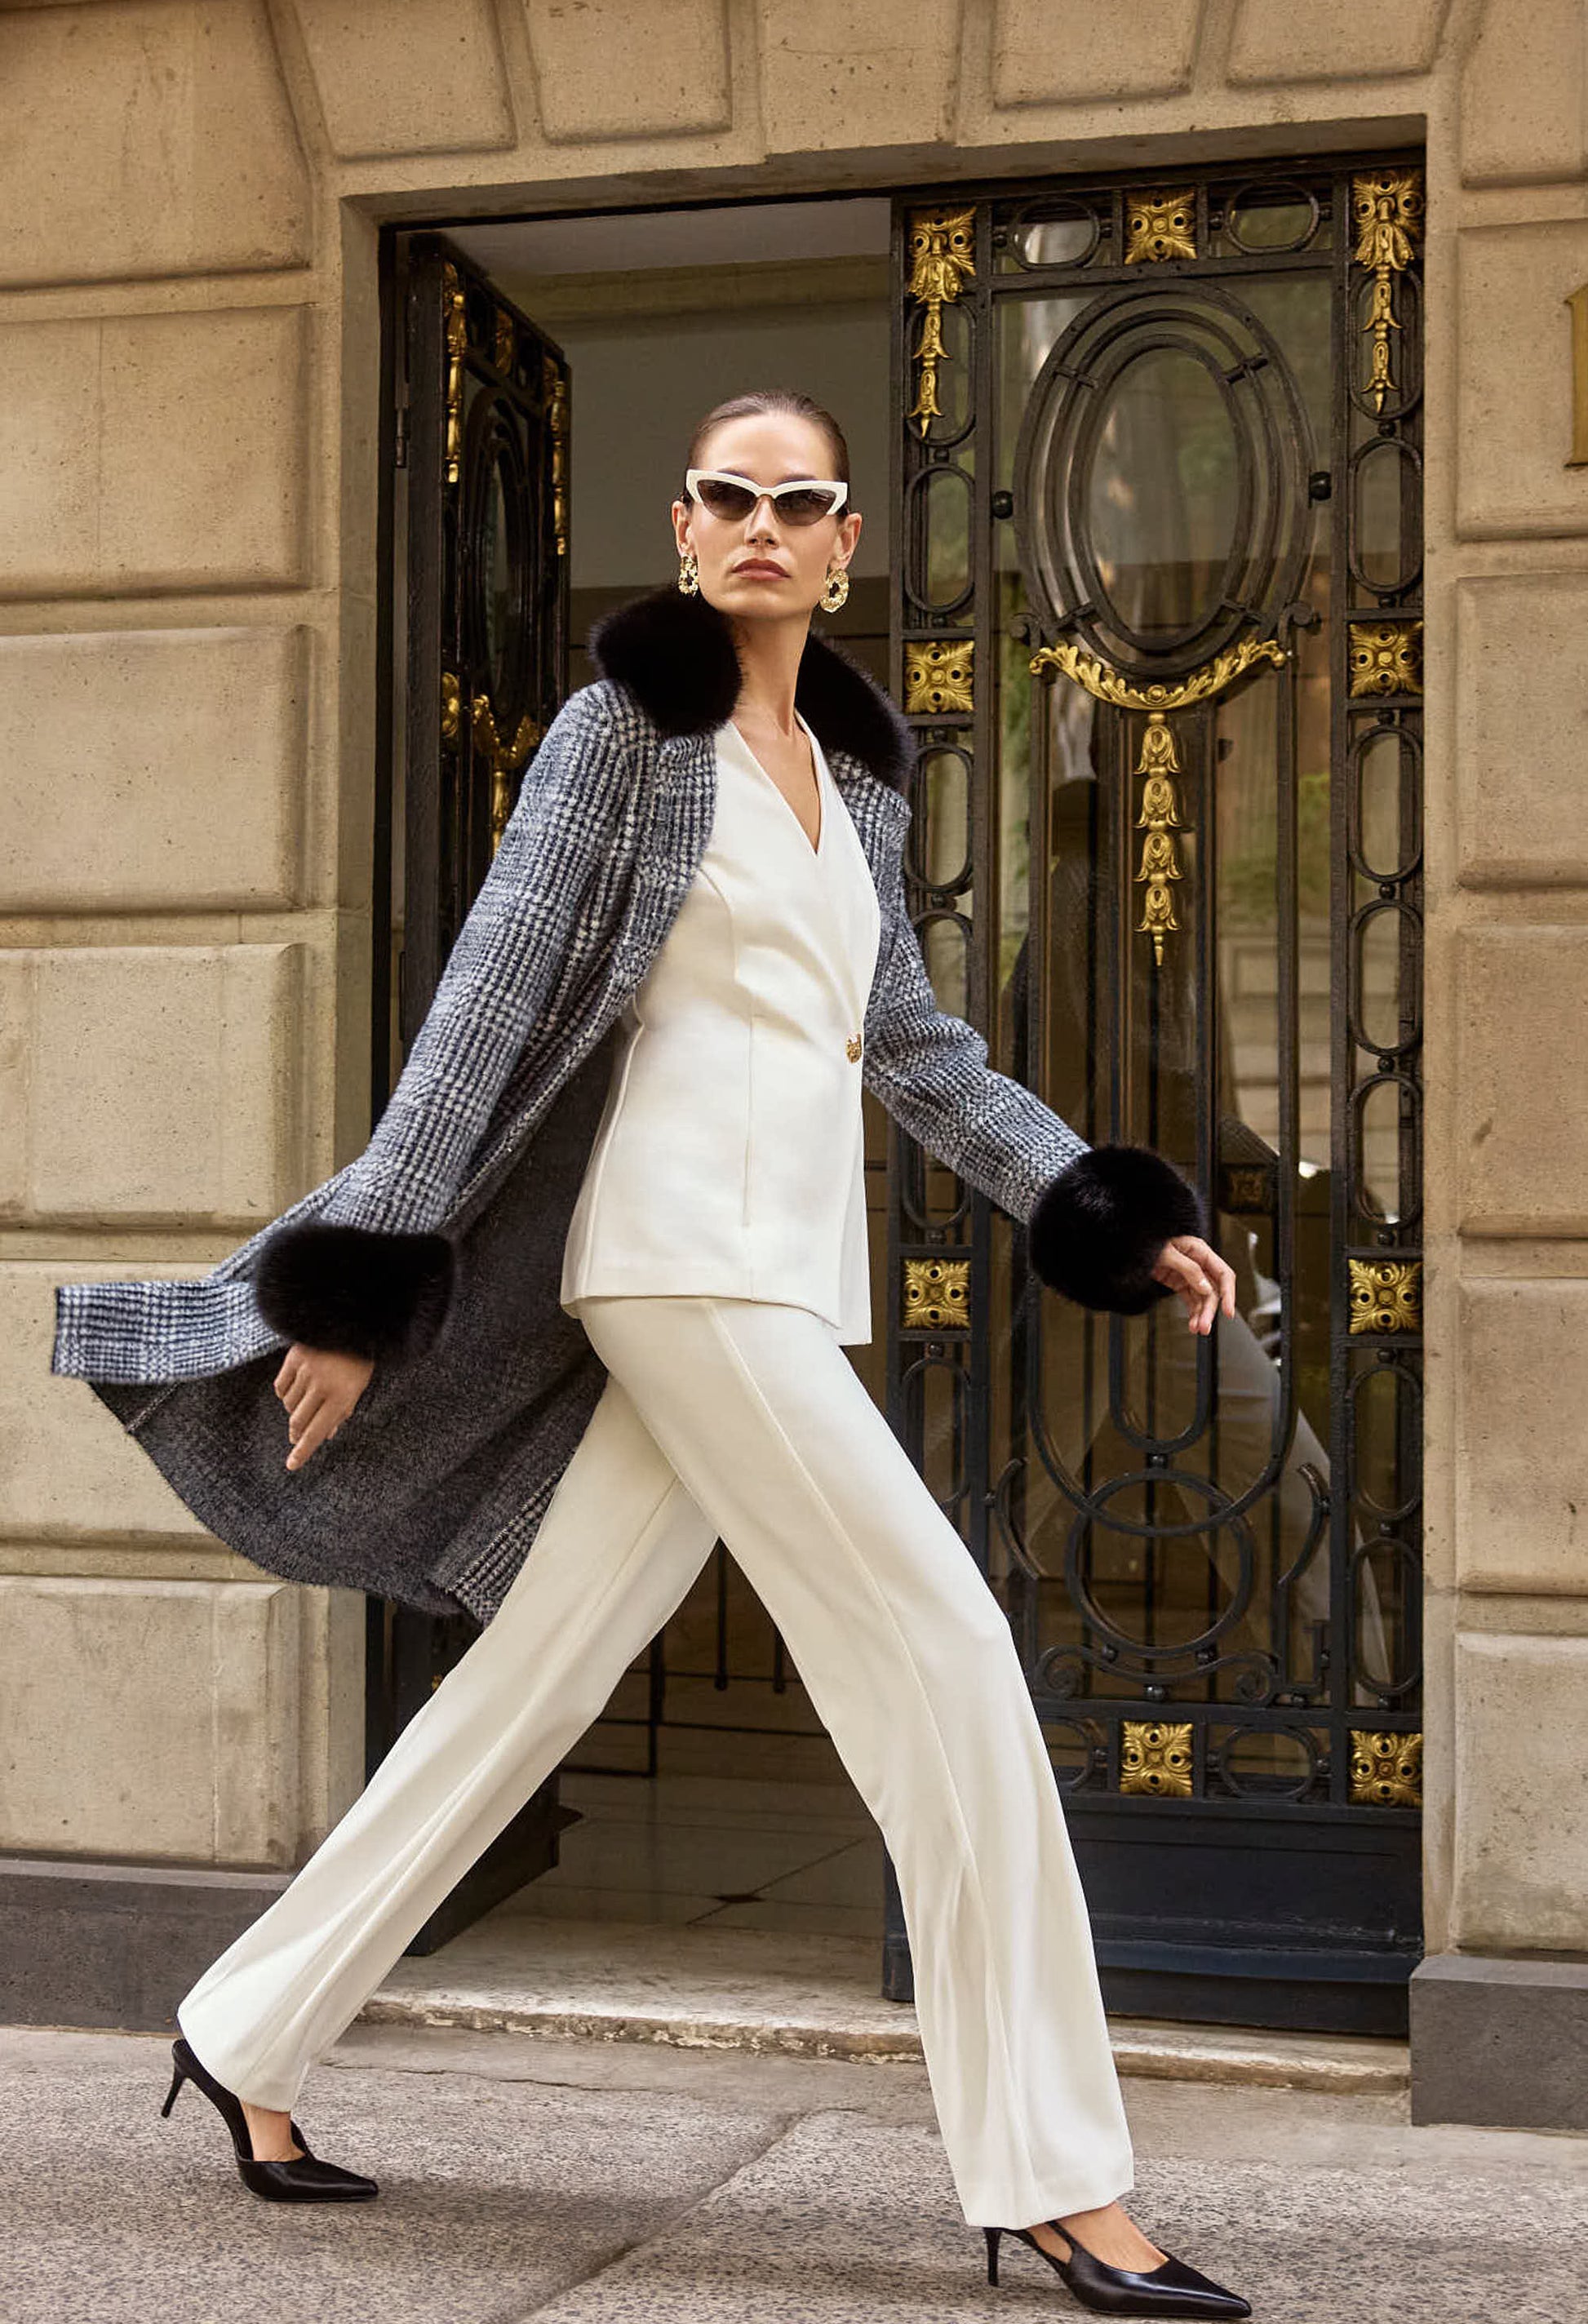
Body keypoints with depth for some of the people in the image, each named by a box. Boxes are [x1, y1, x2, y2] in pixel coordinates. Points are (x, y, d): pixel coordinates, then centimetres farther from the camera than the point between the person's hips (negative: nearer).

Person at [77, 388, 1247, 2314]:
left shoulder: (855, 777, 18)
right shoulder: (626, 727, -3)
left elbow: (914, 1045, 24)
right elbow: (490, 1000, -8)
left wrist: (1114, 1218, 18)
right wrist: (366, 1286, -12)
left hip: (794, 1273, 8)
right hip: (687, 1249, -8)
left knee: (536, 1674, 9)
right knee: (946, 1653, -11)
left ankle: (251, 2033, 21)